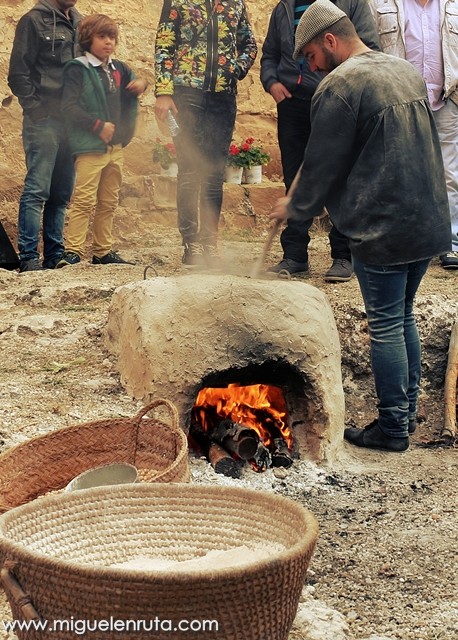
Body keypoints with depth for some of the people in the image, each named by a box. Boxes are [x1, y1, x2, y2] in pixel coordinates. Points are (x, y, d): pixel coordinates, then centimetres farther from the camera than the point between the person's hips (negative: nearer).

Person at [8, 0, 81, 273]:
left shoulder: (80, 23, 16)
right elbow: (18, 74, -4)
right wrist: (37, 109, -10)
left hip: (72, 122, 6)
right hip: (45, 120, -6)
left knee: (62, 193, 8)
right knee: (37, 190, -7)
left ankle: (54, 256, 14)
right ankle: (29, 258, -4)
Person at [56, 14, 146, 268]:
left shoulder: (118, 69, 14)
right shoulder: (77, 70, -6)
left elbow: (132, 87, 31)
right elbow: (68, 107, -14)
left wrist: (141, 84, 6)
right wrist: (98, 126, -17)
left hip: (115, 147, 7)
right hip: (90, 148, -7)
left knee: (108, 203, 12)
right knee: (84, 201, -12)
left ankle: (103, 251, 20)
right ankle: (72, 251, -10)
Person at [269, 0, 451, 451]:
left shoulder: (338, 87, -13)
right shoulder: (405, 72, 13)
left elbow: (323, 165, -9)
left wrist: (295, 208, 8)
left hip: (381, 229, -8)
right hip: (430, 223, 8)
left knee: (386, 326, 1)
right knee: (404, 317, 19)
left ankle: (392, 428, 10)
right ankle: (408, 411, 28)